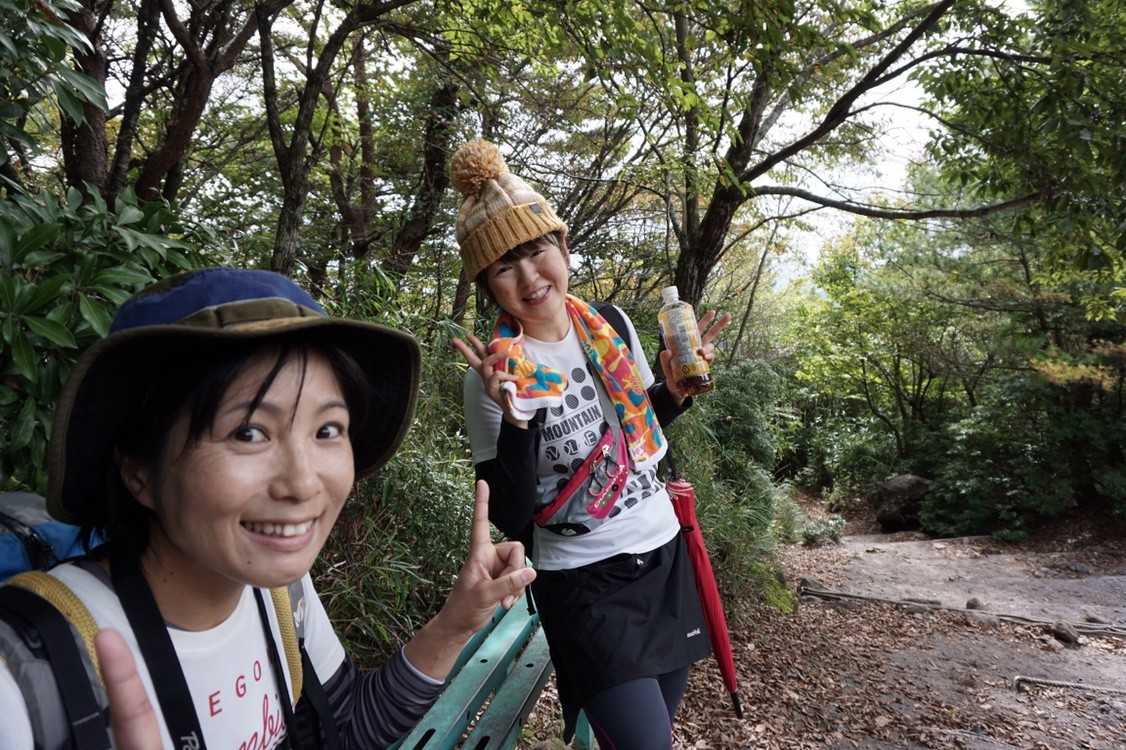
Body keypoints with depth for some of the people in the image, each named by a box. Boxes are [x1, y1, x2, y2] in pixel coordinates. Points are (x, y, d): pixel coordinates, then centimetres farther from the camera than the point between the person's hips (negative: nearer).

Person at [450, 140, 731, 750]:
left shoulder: (612, 326, -2)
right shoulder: (496, 372, -16)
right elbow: (511, 519, -17)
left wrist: (675, 388, -7)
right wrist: (516, 420, -31)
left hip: (664, 555, 6)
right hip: (585, 584, -5)